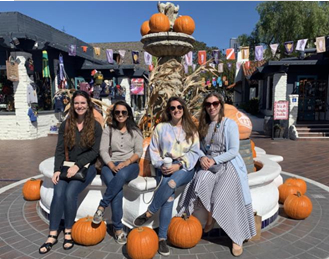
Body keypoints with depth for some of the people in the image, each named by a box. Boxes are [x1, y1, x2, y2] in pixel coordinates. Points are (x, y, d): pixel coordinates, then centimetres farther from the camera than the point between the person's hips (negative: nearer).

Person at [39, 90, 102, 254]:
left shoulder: (95, 126, -1)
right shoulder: (66, 125, 7)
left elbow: (94, 151, -7)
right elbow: (60, 150, 4)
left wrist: (78, 165, -18)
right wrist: (57, 170, -10)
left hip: (87, 166, -3)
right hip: (68, 166, 3)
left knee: (70, 193, -26)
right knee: (58, 193, -22)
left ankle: (68, 231, -5)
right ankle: (52, 235, -11)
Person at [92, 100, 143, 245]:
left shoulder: (135, 131, 11)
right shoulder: (108, 130, 12)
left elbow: (139, 152, 2)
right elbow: (103, 150, 1)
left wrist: (126, 163, -17)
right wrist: (111, 165, -17)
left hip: (130, 165, 0)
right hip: (111, 165, 0)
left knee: (122, 175, -39)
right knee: (118, 190, -32)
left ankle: (102, 207, -26)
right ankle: (118, 228, -24)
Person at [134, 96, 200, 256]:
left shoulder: (191, 129, 10)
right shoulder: (160, 127, 11)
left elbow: (194, 152, 1)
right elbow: (153, 150, 8)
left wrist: (179, 165, -15)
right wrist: (160, 165, -11)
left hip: (185, 168, 0)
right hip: (165, 167, 1)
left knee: (170, 183, -35)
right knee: (169, 197, -27)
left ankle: (149, 213, -16)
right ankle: (162, 237, -18)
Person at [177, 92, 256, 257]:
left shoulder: (230, 124, -4)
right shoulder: (203, 125, 11)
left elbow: (234, 151, -9)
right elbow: (199, 147, 14)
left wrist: (214, 160, -18)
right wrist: (202, 157, -9)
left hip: (228, 165, -4)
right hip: (209, 165, 4)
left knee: (222, 197, -24)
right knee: (199, 182, -27)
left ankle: (237, 237, -5)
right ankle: (210, 217, -1)